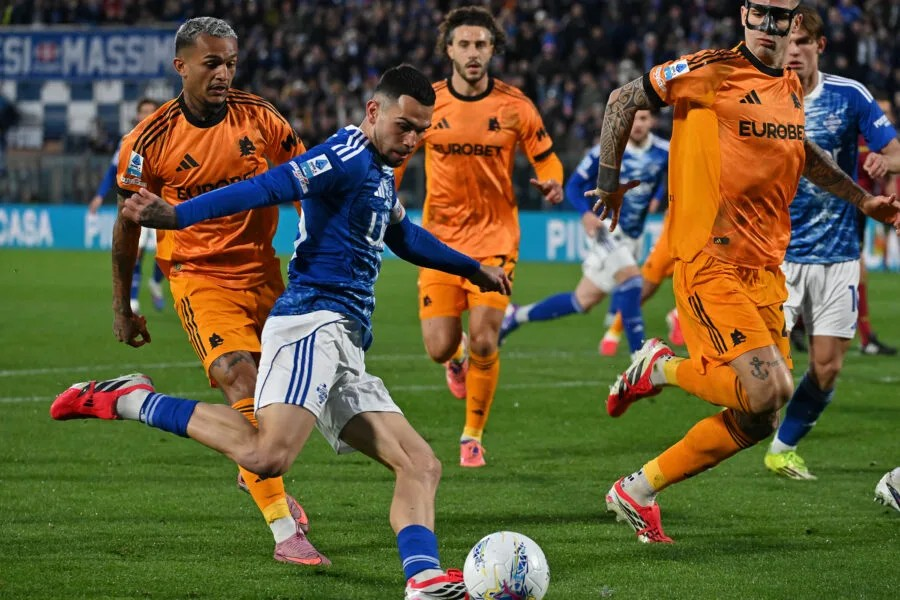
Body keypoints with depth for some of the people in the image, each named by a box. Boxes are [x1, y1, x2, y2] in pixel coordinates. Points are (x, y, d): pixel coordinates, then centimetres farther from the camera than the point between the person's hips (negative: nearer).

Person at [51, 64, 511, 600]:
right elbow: (267, 188, -20)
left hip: (343, 352, 10)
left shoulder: (380, 174, 25)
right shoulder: (348, 156, -6)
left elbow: (404, 236, 45)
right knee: (267, 456, -31)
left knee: (422, 466, 3)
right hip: (313, 323, -10)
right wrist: (176, 215, -33)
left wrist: (473, 269, 59)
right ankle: (134, 400, -16)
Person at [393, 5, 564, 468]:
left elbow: (545, 158, 6)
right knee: (439, 348, -4)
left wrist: (552, 185, -16)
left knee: (483, 342, -11)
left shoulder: (513, 106, -4)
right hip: (440, 234, 1)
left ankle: (473, 435, 10)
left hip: (494, 234, -1)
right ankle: (458, 356, 37)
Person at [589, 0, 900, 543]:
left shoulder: (793, 89, 12)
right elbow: (623, 100, 0)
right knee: (770, 391, -22)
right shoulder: (713, 72, -9)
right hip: (710, 263, -7)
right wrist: (610, 182, 4)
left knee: (758, 421, 3)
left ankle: (638, 490, 16)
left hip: (765, 269, 7)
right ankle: (663, 369, 4)